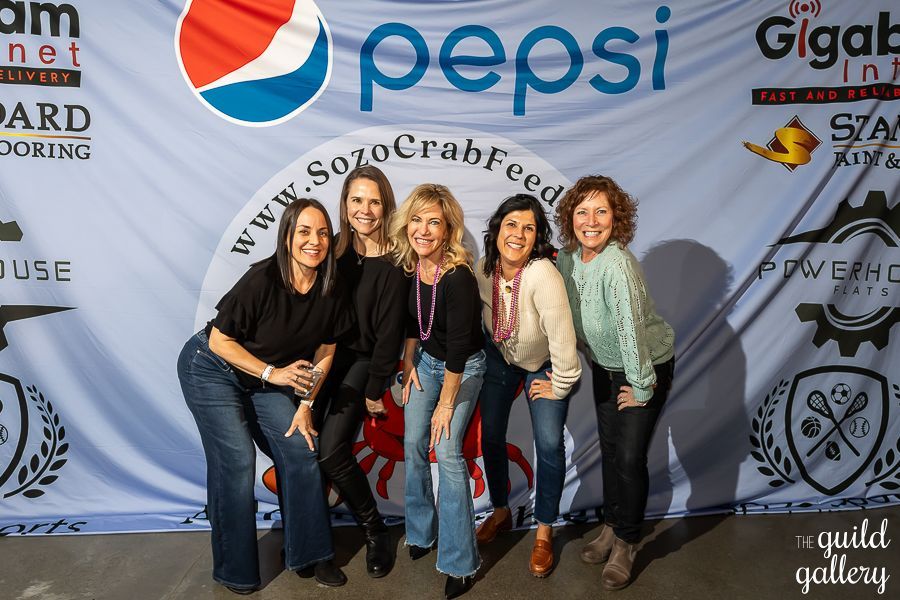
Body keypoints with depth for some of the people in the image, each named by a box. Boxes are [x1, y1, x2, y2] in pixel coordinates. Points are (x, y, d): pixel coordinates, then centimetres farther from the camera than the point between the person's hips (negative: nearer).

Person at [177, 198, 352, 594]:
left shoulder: (330, 290, -14)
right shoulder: (262, 280, -30)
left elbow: (324, 352, -2)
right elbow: (219, 341, -21)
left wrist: (305, 405, -3)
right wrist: (273, 374, -26)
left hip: (267, 376, 5)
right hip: (212, 369, -5)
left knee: (300, 450, 0)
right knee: (236, 461, -9)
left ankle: (309, 553, 17)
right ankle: (235, 571, 12)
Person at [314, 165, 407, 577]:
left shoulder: (393, 264, -15)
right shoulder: (336, 248, 0)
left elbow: (390, 332, -14)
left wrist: (375, 390, -11)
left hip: (362, 361, -4)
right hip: (324, 351, 5)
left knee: (331, 452, -13)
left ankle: (374, 531, 11)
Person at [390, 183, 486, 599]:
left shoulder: (458, 277, -29)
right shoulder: (408, 267, -10)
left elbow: (459, 347, -26)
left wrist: (446, 405, -19)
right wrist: (409, 367, 9)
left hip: (464, 368, -6)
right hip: (426, 360, 6)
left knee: (447, 451, -12)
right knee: (413, 443, 5)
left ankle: (460, 563, 1)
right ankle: (421, 530, 28)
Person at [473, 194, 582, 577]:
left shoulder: (543, 275, -37)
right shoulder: (483, 268, -21)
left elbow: (562, 337, -32)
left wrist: (559, 387, -19)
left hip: (542, 362, -4)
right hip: (499, 355, 4)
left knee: (549, 445, -6)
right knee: (490, 435, 8)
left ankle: (544, 533, 16)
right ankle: (501, 512, 33)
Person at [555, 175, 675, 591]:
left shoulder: (617, 264, -33)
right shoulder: (567, 258, -10)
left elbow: (630, 329, -30)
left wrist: (641, 387, -22)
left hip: (647, 365, -6)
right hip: (604, 364, 6)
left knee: (630, 456, -2)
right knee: (609, 448, 16)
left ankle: (626, 542, 21)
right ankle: (612, 526, 36)